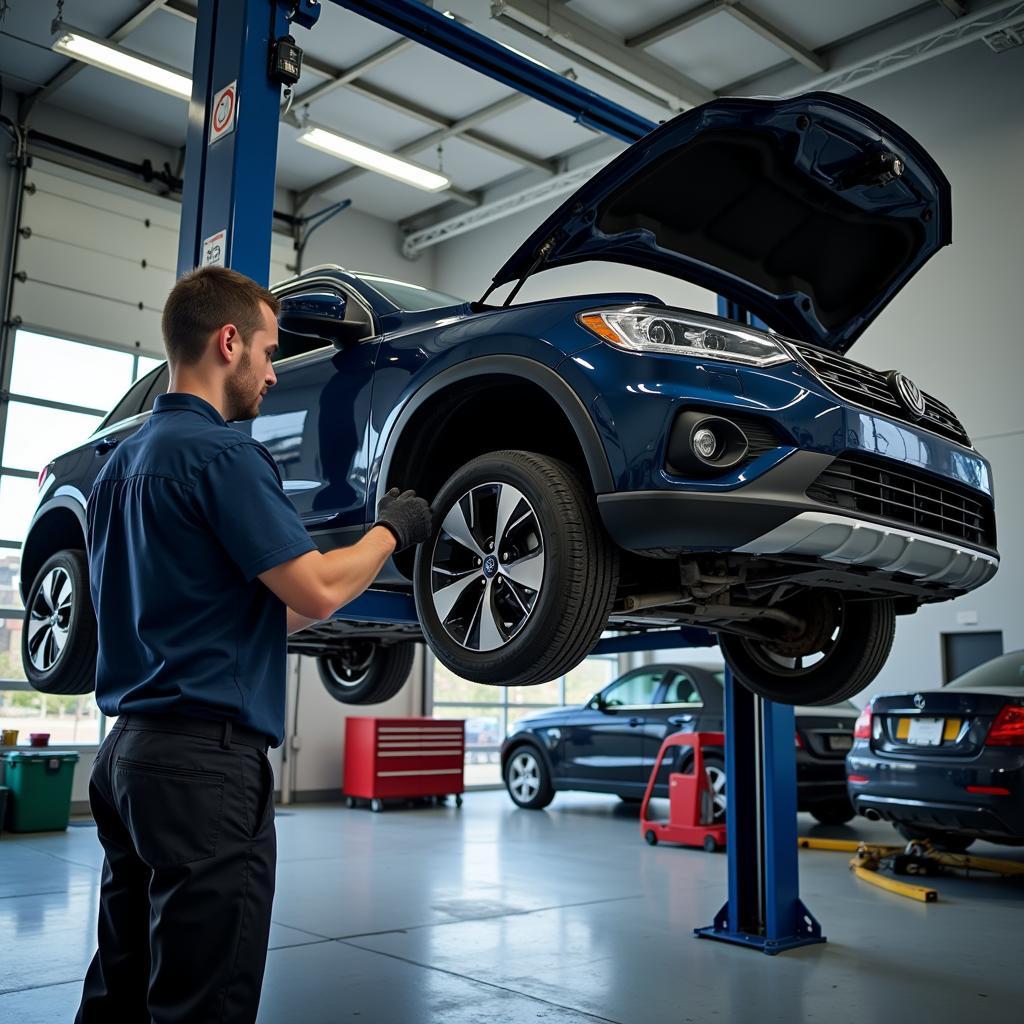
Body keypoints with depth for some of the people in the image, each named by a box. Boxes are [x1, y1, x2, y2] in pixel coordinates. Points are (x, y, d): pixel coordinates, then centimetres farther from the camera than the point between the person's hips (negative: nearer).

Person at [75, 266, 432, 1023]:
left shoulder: (122, 462, 15)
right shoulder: (220, 452, -14)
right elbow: (316, 590, -16)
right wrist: (393, 530, 2)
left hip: (130, 750, 10)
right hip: (205, 759, -10)